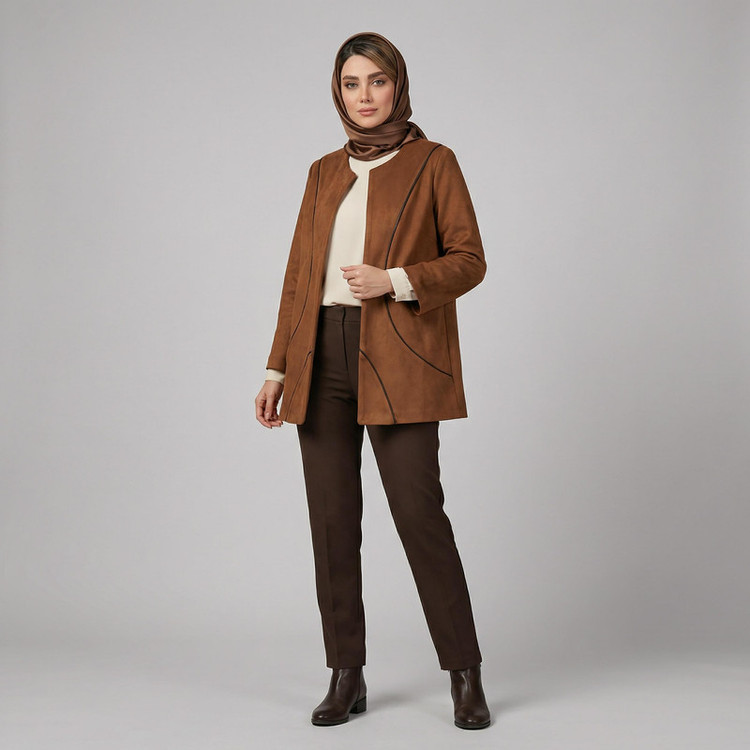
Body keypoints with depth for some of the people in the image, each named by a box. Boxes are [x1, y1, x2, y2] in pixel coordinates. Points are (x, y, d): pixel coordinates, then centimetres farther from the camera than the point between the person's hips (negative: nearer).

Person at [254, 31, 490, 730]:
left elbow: (469, 259, 1)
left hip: (396, 362, -4)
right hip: (323, 358, 5)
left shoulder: (433, 163, 4)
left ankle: (465, 677, 4)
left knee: (418, 510, -10)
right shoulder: (324, 173, 17)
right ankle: (346, 677, 13)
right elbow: (298, 275, 16)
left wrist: (395, 281, -15)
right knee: (332, 517, 4)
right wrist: (278, 368, 12)